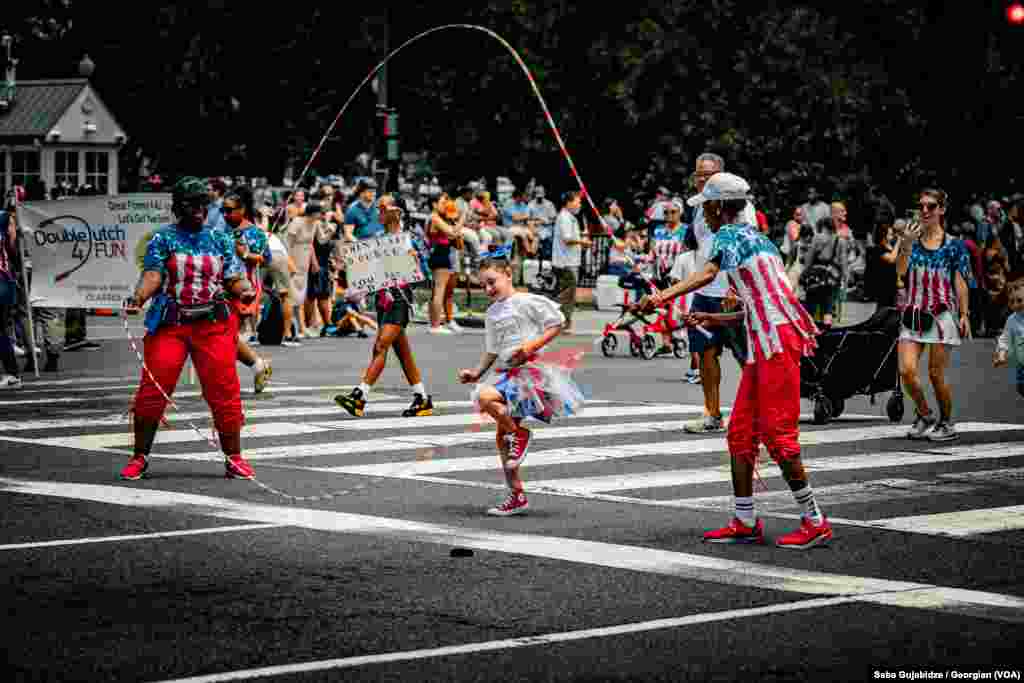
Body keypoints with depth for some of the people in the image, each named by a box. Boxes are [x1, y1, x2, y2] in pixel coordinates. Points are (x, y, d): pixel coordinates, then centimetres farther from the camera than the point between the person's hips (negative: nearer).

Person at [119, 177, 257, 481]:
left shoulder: (220, 239, 12)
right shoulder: (164, 239, 5)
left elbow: (234, 279, 9)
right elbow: (153, 274, -7)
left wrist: (245, 290, -13)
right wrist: (138, 297, -25)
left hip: (213, 323, 2)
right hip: (170, 324, -2)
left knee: (224, 391, -2)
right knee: (153, 390, -5)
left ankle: (233, 457, 9)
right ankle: (140, 456, 9)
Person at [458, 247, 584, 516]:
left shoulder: (528, 302, -7)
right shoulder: (492, 313, 17)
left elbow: (558, 323, -6)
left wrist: (533, 345, -16)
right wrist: (477, 372, 12)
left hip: (530, 369, -8)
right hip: (507, 373, 8)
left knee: (485, 397, -30)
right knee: (502, 438, 7)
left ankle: (519, 433, -9)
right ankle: (517, 496, 15)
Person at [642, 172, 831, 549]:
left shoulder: (729, 234, -4)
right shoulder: (755, 237, 23)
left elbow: (707, 272, -26)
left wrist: (664, 295, -38)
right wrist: (714, 319, 26)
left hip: (778, 341, -10)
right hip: (763, 346, 10)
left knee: (778, 435, -8)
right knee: (740, 433, 10)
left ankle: (815, 522, -4)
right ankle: (746, 522, 14)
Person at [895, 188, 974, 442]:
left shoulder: (953, 245, 1)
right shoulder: (911, 239, 8)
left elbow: (960, 282, 1)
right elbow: (900, 271, -4)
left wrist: (964, 315, -3)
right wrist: (907, 244, -15)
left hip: (941, 314, -3)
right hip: (913, 314, 3)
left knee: (936, 374, -1)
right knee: (906, 370, -9)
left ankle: (946, 423, 18)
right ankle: (924, 415, 14)